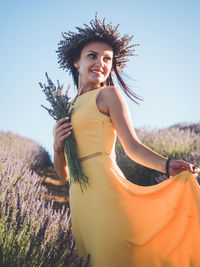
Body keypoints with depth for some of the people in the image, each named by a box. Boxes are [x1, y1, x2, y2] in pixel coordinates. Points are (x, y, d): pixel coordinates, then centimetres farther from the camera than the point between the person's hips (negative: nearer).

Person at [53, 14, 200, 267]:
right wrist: (58, 147, -2)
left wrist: (167, 165, -24)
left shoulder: (109, 94, 4)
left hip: (104, 188, -6)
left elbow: (132, 146, -6)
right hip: (79, 198, 6)